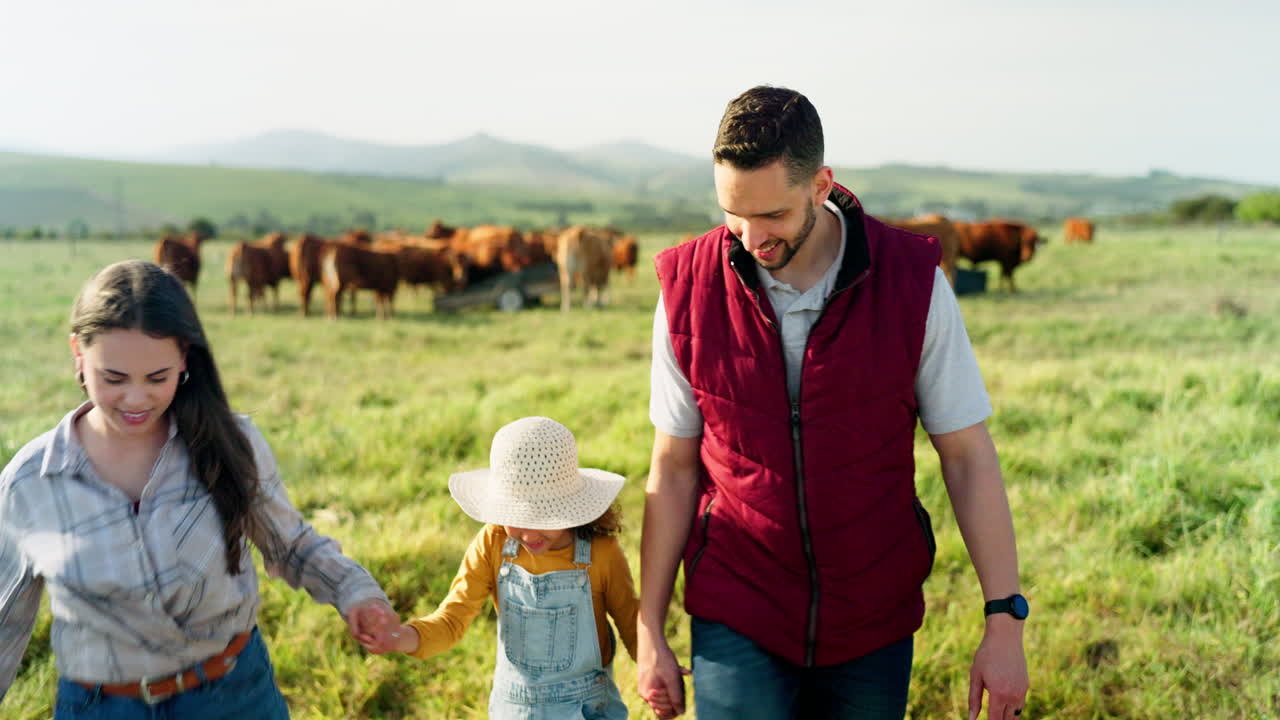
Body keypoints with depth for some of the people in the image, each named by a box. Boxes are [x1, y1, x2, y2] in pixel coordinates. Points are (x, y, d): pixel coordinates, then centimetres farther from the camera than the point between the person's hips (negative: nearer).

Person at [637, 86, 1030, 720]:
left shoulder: (913, 282, -12)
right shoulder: (689, 290, -9)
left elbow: (968, 457, -5)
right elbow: (673, 468, -1)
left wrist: (1005, 621, -8)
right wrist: (649, 632, 2)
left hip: (873, 623, 1)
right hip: (736, 619, 0)